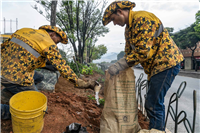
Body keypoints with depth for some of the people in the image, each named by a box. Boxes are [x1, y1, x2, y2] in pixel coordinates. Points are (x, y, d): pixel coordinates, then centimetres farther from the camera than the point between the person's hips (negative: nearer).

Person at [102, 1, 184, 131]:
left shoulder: (142, 19, -17)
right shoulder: (129, 27, 15)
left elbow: (143, 51, -26)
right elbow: (129, 52, 14)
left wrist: (119, 65, -24)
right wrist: (120, 68, 3)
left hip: (166, 63, -10)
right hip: (155, 66, 10)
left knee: (153, 104, -11)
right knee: (155, 102, 16)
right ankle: (159, 128, 31)